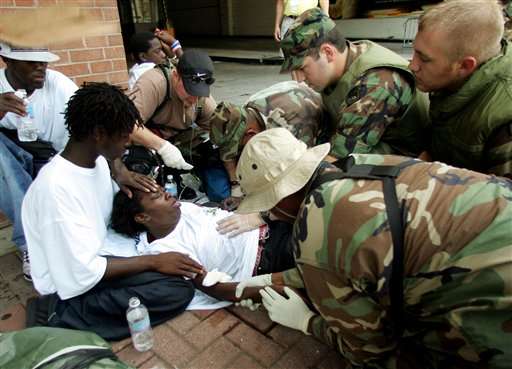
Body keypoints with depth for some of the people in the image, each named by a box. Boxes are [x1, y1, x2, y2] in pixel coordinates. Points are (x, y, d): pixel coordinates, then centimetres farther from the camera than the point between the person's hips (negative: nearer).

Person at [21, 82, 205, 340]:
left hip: (98, 253, 9)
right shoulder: (56, 187, -28)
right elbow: (83, 273, -27)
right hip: (75, 282, -9)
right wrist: (153, 261, -20)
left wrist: (120, 184, -8)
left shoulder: (97, 159, -2)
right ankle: (60, 317, -9)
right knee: (179, 289, -20)